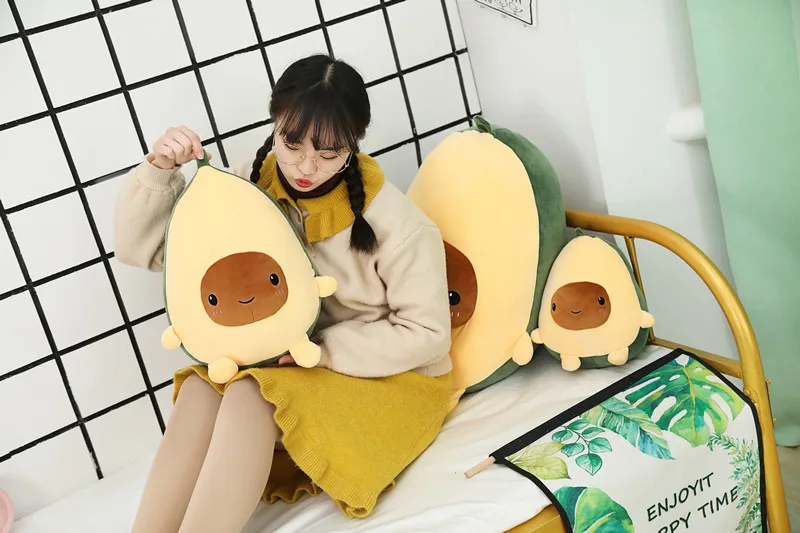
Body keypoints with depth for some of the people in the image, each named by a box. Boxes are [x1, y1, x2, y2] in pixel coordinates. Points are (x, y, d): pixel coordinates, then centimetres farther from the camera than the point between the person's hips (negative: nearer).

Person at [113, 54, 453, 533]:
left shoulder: (394, 222, -21)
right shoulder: (256, 184, -9)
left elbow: (425, 333, -14)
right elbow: (144, 248, -4)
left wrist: (322, 348, -21)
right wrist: (159, 171, -21)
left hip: (393, 378, -5)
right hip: (298, 364, 5)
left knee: (252, 394, -29)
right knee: (202, 387, -23)